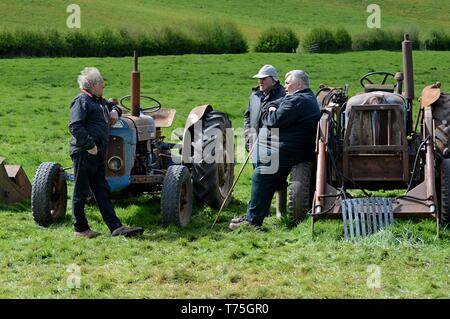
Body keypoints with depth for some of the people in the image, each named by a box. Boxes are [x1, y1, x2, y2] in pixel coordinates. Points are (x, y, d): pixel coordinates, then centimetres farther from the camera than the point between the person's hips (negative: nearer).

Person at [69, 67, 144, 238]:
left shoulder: (99, 101, 20)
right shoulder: (81, 102, -10)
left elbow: (112, 105, 41)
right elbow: (75, 127, -20)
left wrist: (115, 111, 17)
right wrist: (90, 145, -22)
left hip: (97, 154, 10)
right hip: (84, 153, -10)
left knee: (103, 192, 7)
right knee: (81, 191, 0)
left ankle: (116, 227, 6)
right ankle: (80, 229, 8)